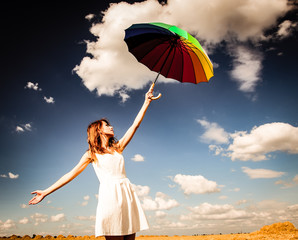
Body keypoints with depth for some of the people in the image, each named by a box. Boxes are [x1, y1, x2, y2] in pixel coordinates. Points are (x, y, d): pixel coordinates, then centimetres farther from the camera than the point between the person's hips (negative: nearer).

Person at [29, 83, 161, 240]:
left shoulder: (118, 147, 18)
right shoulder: (91, 154, 10)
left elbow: (135, 125, 14)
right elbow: (72, 173, 8)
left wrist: (147, 101, 11)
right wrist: (46, 192, 4)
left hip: (127, 194, 4)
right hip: (109, 195, -4)